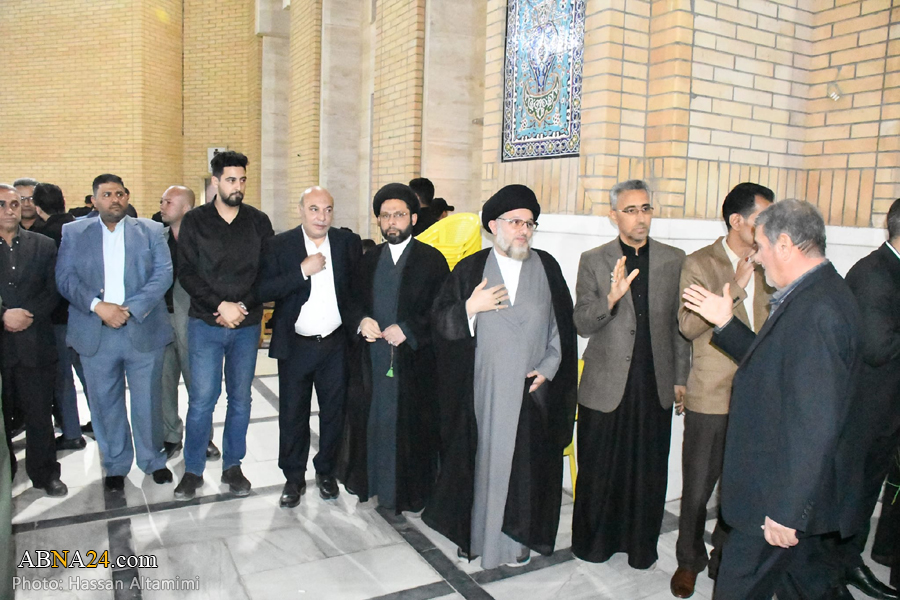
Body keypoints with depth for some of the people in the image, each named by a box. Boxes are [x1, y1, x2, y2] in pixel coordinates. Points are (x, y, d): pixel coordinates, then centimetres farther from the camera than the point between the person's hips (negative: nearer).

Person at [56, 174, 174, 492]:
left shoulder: (151, 230, 6)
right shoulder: (72, 233, 9)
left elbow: (163, 274, -4)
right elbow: (65, 278, 0)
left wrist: (130, 308, -14)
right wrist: (98, 305, -16)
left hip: (143, 331, -1)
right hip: (95, 335, 1)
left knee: (147, 402, 7)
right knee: (105, 404, 10)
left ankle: (153, 459, 26)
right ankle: (115, 465, 27)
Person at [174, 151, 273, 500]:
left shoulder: (258, 221, 4)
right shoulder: (195, 221, 1)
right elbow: (187, 274, -5)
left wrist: (242, 307, -10)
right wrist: (220, 306, -15)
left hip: (247, 325, 2)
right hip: (205, 324, -1)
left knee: (240, 399, 9)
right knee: (201, 399, -1)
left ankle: (232, 466, 24)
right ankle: (193, 470, 16)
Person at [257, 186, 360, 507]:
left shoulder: (348, 242, 1)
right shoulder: (280, 245, -4)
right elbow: (264, 290, -14)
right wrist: (302, 271, -21)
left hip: (336, 345, 1)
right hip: (295, 346, -1)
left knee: (334, 412, 12)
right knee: (292, 414, 10)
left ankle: (326, 471, 33)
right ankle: (294, 477, 28)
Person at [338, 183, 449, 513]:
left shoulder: (432, 260, -3)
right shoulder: (370, 260, 12)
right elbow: (354, 299, 18)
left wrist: (407, 329, -16)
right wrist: (362, 321, -3)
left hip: (413, 360, -4)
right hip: (371, 359, 4)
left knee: (408, 426, 2)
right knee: (370, 420, 11)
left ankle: (409, 491, 20)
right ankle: (369, 480, 31)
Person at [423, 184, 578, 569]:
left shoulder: (547, 268, 3)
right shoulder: (470, 270, 2)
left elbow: (563, 326, 5)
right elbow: (441, 321, -1)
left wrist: (548, 367, -4)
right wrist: (470, 307, -17)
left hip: (532, 389, 1)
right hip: (483, 389, 0)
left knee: (524, 462, 8)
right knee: (480, 458, 8)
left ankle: (516, 537, 27)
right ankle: (473, 532, 28)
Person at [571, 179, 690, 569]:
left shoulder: (673, 260, 4)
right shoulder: (593, 261, -1)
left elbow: (679, 324, 9)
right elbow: (583, 324, -8)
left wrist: (680, 378, 10)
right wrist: (611, 297, -26)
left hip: (655, 385, 2)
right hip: (606, 385, -2)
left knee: (649, 471, 12)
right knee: (599, 469, 10)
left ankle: (641, 545, 33)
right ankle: (593, 541, 32)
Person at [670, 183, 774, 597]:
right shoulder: (700, 263, -6)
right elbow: (688, 325, -17)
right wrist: (736, 286, -19)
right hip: (712, 399, -4)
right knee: (697, 490, 8)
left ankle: (725, 562, 32)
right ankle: (689, 561, 29)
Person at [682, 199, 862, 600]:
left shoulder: (816, 310, -26)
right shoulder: (815, 298, 7)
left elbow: (818, 423, -29)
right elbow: (772, 364, 17)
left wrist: (787, 511, -24)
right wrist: (726, 323, 11)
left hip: (782, 496, -10)